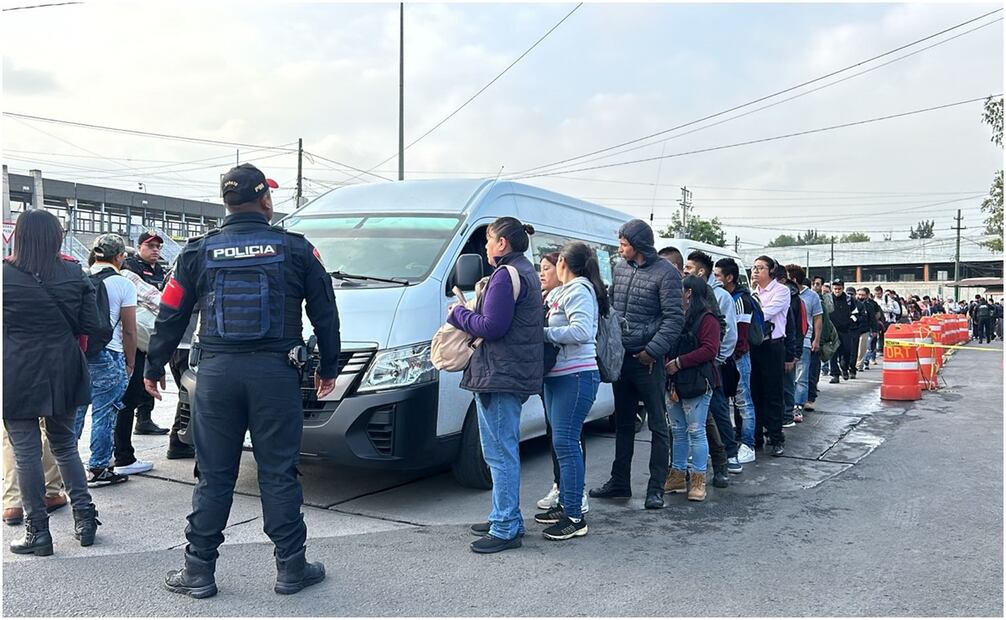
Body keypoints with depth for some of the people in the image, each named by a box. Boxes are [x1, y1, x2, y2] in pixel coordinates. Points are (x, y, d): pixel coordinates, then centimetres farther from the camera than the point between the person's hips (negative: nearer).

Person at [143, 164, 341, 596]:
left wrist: (154, 367, 22)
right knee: (279, 473, 6)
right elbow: (325, 313, 6)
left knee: (213, 477, 9)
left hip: (216, 373, 2)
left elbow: (170, 316, 9)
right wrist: (328, 367, 16)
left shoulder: (199, 252, 5)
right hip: (275, 371, -1)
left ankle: (199, 570, 17)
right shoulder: (295, 249, 2)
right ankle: (291, 568, 14)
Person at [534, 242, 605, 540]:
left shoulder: (579, 290, -10)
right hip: (559, 376, 10)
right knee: (564, 442, 15)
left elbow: (581, 331, -23)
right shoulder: (565, 291, 20)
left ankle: (575, 517, -5)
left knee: (566, 442, -10)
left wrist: (543, 332, -18)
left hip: (576, 377, -10)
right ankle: (565, 504, 25)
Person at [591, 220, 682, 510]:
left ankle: (656, 488, 10)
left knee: (658, 426, 3)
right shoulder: (620, 268, 9)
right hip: (621, 356, 7)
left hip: (648, 360, -7)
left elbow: (674, 317, -13)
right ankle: (619, 482, 26)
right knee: (623, 423, 15)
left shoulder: (666, 273, -10)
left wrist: (653, 350, -18)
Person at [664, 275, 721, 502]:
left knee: (696, 431, -3)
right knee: (678, 431, 13)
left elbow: (709, 350, -18)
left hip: (697, 383, -8)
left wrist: (679, 362, -18)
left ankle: (698, 479, 4)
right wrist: (668, 362, 7)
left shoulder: (707, 318, -9)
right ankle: (678, 475, 21)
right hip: (676, 382, 8)